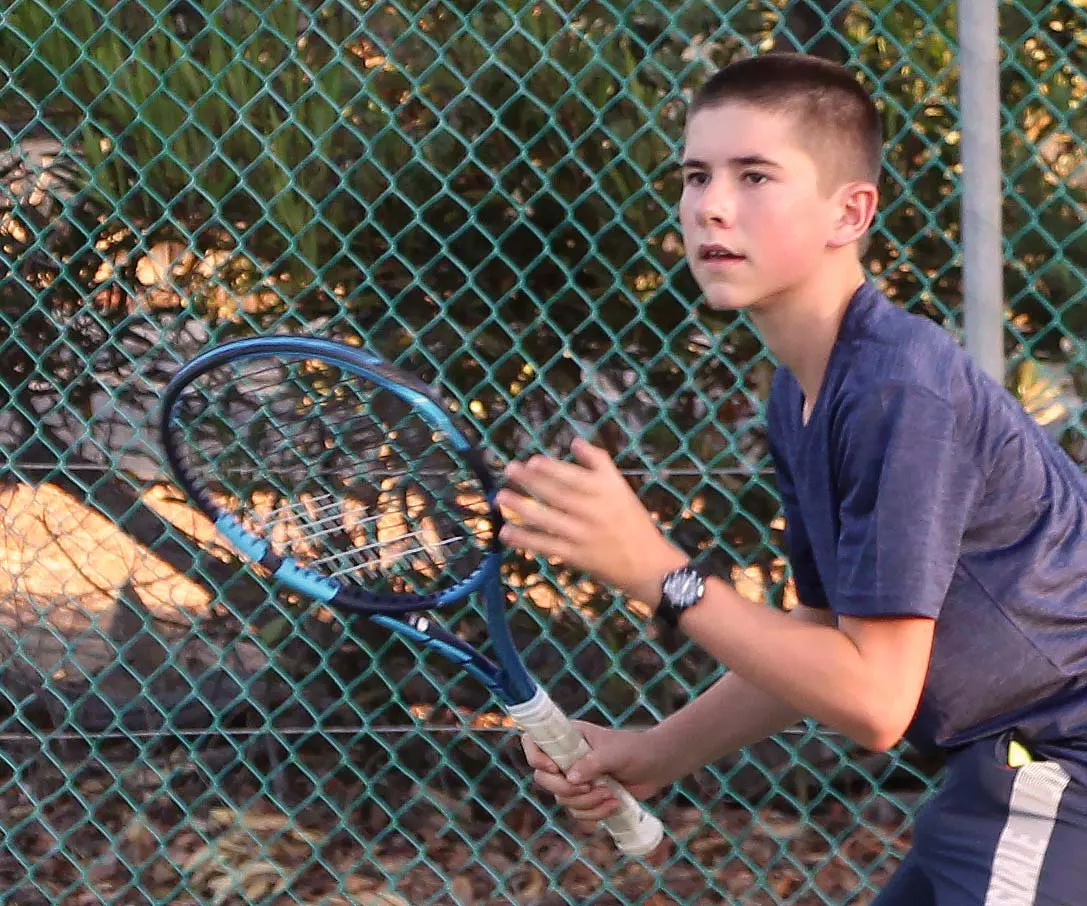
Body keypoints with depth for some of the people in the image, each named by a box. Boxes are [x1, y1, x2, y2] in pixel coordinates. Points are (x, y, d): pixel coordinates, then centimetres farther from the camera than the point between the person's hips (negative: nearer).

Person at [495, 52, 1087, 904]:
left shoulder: (902, 390, -24)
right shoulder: (797, 397, 6)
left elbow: (874, 699, -24)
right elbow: (829, 635, 14)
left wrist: (658, 571, -24)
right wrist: (655, 755, 5)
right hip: (1009, 770, 9)